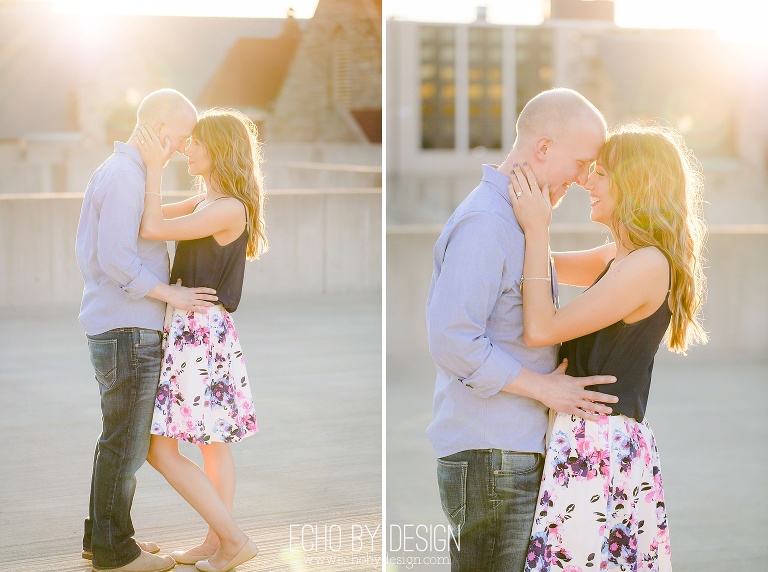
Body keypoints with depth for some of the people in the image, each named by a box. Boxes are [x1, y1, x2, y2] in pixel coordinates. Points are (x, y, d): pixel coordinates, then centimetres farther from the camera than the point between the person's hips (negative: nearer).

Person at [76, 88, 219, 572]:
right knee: (126, 445, -2)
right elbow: (117, 260, -23)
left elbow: (93, 253, 21)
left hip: (113, 328, 10)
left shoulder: (116, 171, 16)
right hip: (129, 332, -10)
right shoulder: (125, 176, -16)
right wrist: (172, 293, -14)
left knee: (122, 440, 17)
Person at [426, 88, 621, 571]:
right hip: (490, 460, -10)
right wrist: (545, 388, -15)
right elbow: (452, 341, -23)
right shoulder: (485, 222, -15)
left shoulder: (516, 219, 18)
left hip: (520, 453, 10)